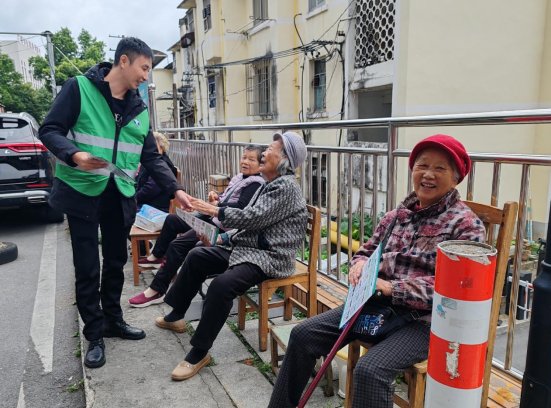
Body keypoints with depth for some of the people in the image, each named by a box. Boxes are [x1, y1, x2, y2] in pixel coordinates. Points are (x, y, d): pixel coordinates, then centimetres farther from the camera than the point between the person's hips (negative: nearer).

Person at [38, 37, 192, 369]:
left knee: (116, 262, 15)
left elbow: (151, 157, 10)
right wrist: (75, 155, -27)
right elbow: (49, 130, -8)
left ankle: (113, 320, 33)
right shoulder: (79, 88, -7)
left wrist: (176, 189, 1)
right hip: (82, 192, -5)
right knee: (88, 268, 2)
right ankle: (95, 335, 18)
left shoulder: (140, 108, 9)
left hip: (120, 196, 5)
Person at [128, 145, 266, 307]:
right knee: (172, 219, 17)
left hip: (223, 227, -10)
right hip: (212, 219, 10)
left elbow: (241, 207, -25)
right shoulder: (239, 178, 15)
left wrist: (217, 205, -17)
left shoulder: (256, 184, -13)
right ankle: (156, 256, 30)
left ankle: (157, 290, -9)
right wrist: (216, 198, -1)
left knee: (177, 245, -18)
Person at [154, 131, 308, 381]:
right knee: (196, 257, 10)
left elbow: (253, 217, -22)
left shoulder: (286, 186, -15)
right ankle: (176, 316, 25)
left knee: (222, 284, -33)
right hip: (248, 247, 11)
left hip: (270, 257, -11)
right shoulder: (270, 183, 15)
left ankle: (199, 353, -17)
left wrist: (215, 211, -14)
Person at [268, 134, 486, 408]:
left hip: (422, 319, -6)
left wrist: (391, 288, -24)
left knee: (369, 370, -31)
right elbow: (367, 250, 17)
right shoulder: (398, 215, 11)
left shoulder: (466, 224, -7)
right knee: (303, 334, 0)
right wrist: (360, 263, -9)